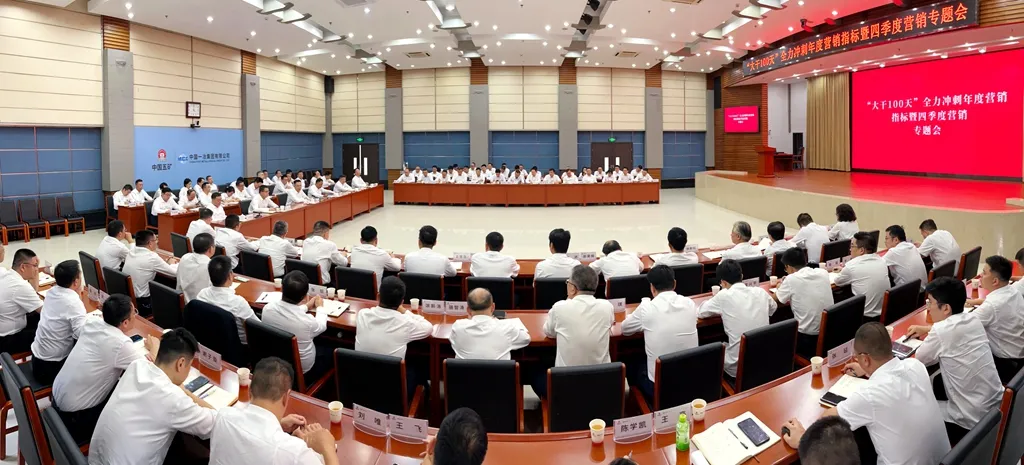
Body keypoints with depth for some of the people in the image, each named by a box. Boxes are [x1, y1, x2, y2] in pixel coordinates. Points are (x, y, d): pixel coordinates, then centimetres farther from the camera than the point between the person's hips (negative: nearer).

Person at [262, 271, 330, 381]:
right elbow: (321, 326, -9)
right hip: (302, 370, -5)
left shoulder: (267, 309, -21)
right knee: (330, 351, 21)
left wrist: (306, 307, 20)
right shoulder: (307, 321, -35)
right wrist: (320, 307, 11)